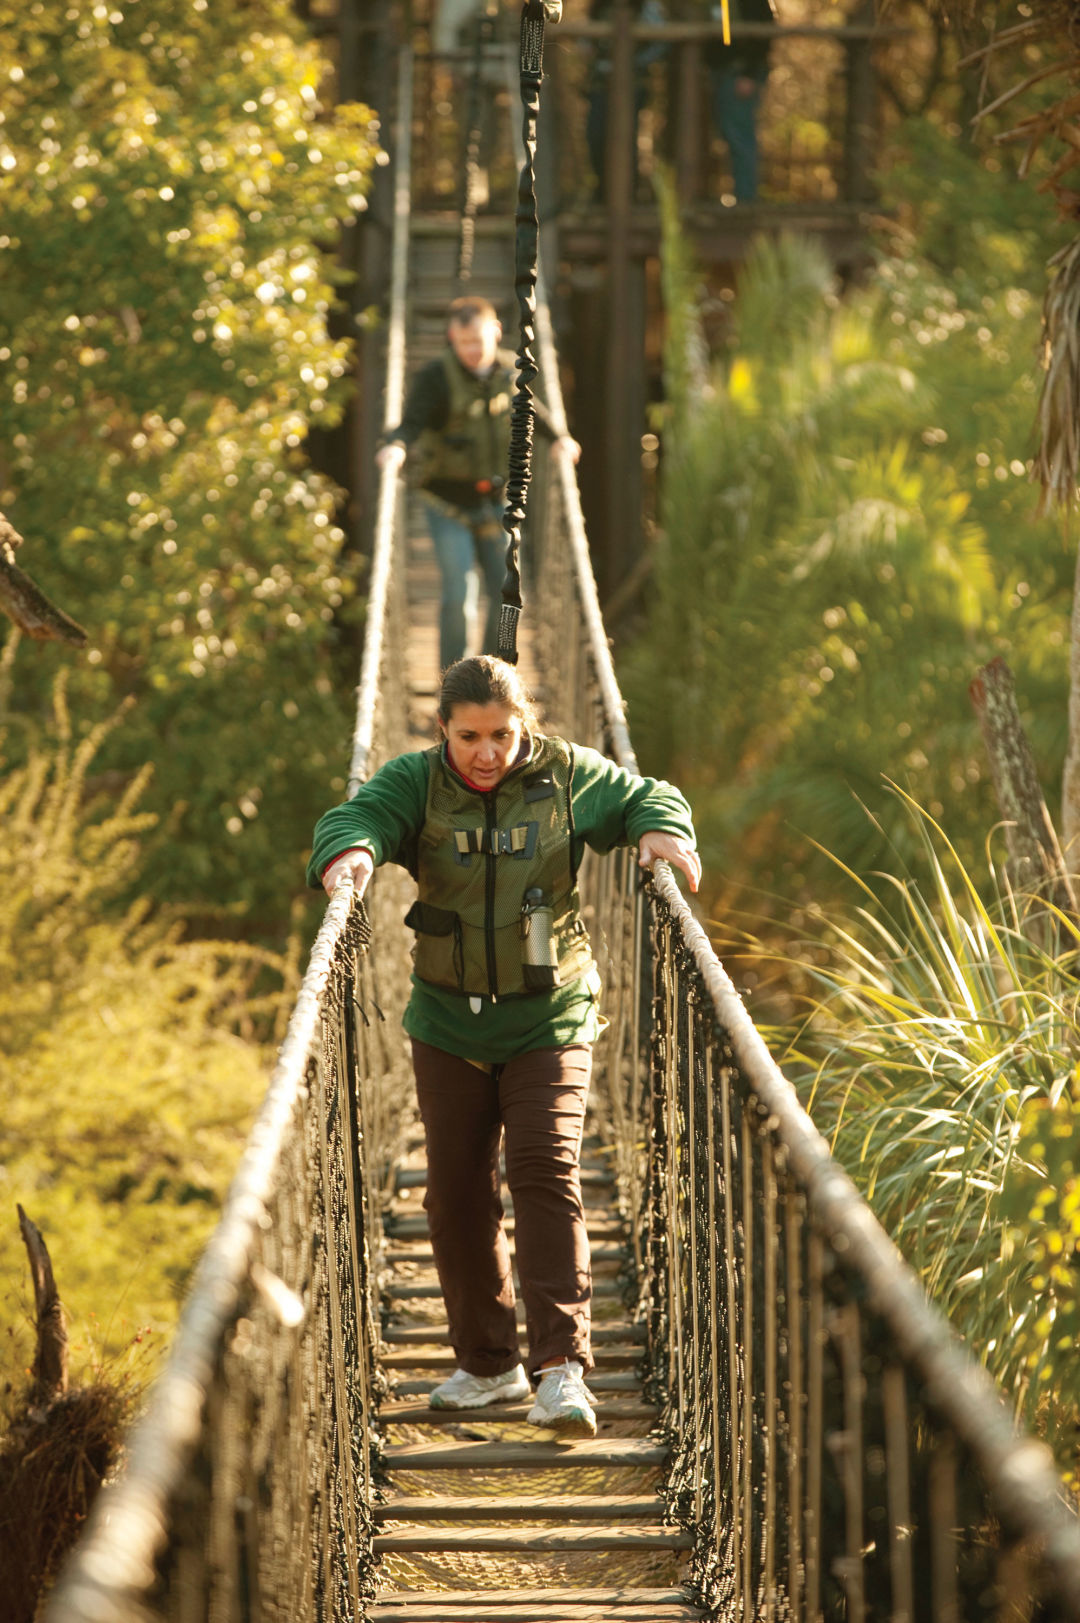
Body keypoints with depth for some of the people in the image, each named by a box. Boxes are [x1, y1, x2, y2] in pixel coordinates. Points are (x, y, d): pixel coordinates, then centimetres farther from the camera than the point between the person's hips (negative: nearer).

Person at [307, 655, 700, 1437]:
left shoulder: (567, 776, -3)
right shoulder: (415, 783, -4)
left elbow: (646, 798, 7)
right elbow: (358, 815, -18)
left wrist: (661, 831, -16)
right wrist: (352, 852, -41)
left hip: (549, 1020, -2)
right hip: (449, 1027, 2)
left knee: (547, 1173, -16)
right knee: (457, 1190, 6)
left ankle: (563, 1366, -19)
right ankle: (487, 1363, 21)